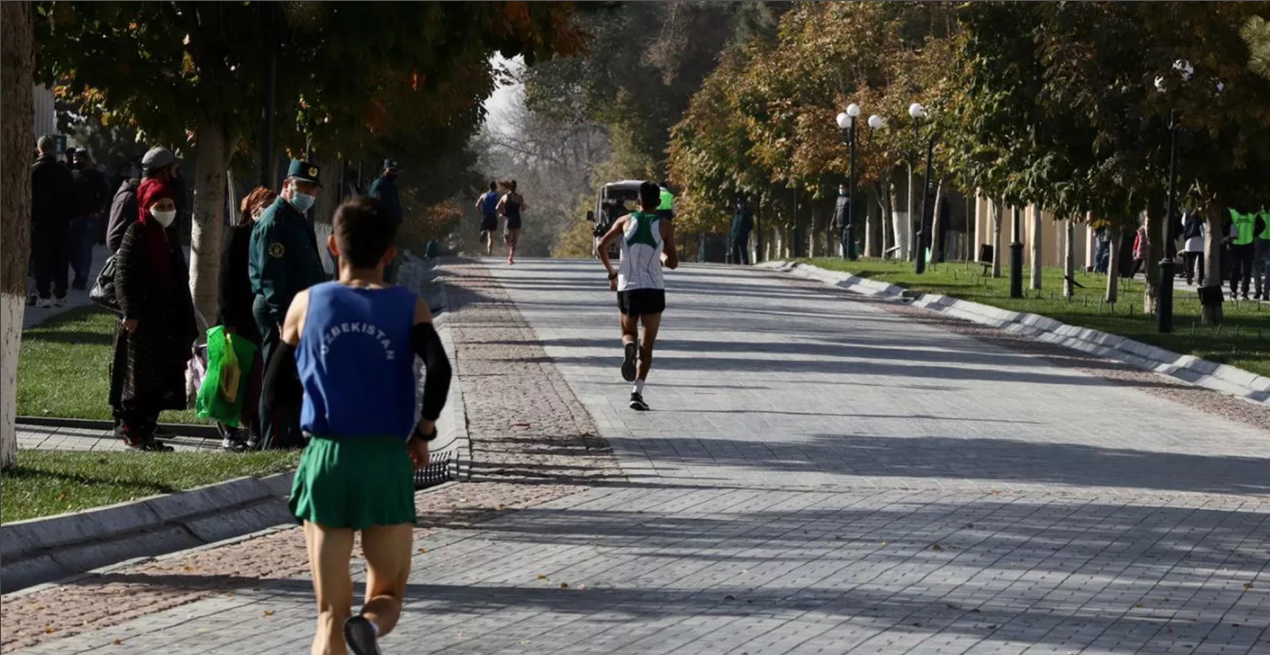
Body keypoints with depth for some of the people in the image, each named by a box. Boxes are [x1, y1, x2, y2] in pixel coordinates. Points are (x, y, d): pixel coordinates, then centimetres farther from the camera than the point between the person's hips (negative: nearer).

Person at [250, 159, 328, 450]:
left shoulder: (298, 219, 18)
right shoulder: (274, 222, -15)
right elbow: (271, 275, -21)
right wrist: (282, 319, -26)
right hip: (279, 310, -10)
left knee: (296, 381, 15)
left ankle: (293, 437, 23)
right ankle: (274, 443, -3)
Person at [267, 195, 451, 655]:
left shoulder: (307, 304, 5)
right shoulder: (409, 308, 1)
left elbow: (273, 388, 9)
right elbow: (439, 368, -15)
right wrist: (423, 432, -1)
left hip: (326, 460, 1)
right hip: (388, 461, -1)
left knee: (331, 614, 6)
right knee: (388, 595, 12)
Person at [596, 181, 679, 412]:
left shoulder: (625, 221, 5)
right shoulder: (664, 226, 2)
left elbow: (602, 246, -4)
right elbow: (673, 263, 1)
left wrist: (611, 272, 9)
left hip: (627, 287, 1)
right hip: (653, 288, -1)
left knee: (628, 332, 20)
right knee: (648, 345, 5)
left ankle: (629, 346, -18)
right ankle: (637, 391, -10)